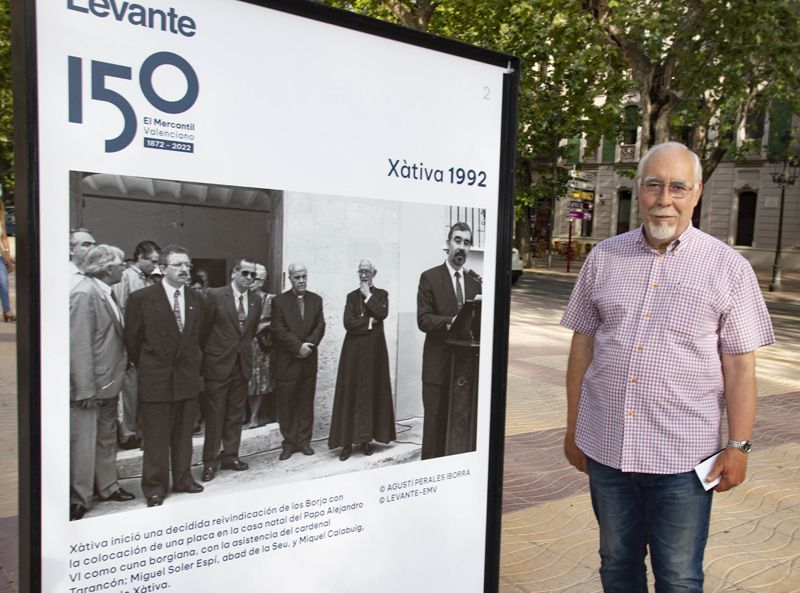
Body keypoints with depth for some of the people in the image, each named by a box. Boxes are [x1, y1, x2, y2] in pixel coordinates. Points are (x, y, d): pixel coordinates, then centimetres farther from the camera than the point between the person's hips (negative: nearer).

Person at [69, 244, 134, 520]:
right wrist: (85, 389, -23)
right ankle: (78, 499, 14)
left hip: (108, 383, 10)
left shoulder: (106, 293, 9)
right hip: (90, 386, -10)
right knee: (83, 443, 1)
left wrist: (118, 375, 11)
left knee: (107, 438, 20)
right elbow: (78, 344, -22)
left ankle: (107, 486, 34)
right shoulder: (84, 294, -18)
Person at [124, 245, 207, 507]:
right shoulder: (141, 298, -7)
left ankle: (183, 478, 28)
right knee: (155, 438, 4)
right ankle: (155, 486, 18)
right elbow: (133, 340, -1)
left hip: (187, 379, 4)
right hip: (155, 379, -4)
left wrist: (193, 364, 12)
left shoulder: (197, 301, 7)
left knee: (183, 435, 14)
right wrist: (146, 368, 4)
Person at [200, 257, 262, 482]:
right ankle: (210, 460, 14)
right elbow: (204, 327, -3)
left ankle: (230, 455, 23)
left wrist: (246, 352, 13)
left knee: (236, 413, 11)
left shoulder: (256, 301, 6)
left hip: (243, 364, 5)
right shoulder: (215, 296, -9)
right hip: (218, 363, -4)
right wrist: (207, 355, 2)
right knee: (215, 414, 3)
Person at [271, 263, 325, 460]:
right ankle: (289, 443, 12)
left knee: (306, 402, 7)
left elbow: (320, 326, 3)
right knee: (286, 404, 2)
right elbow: (279, 331, -9)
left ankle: (304, 441, 17)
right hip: (286, 361, -3)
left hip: (308, 360, 3)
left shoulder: (316, 300, 9)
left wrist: (308, 344, -12)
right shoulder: (279, 301, -2)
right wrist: (298, 347, -15)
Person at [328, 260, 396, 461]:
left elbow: (382, 313, -12)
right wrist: (370, 321, -8)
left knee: (372, 392, 2)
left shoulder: (381, 294, 9)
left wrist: (368, 296, -6)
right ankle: (347, 441, 1)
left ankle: (366, 438, 11)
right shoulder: (351, 296, 10)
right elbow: (348, 323, -4)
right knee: (350, 394, -2)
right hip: (354, 350, 0)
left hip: (374, 349, 0)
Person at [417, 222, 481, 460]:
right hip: (439, 364, -4)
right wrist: (452, 321, -25)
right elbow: (423, 319, -10)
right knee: (435, 421, 0)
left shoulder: (475, 282, 12)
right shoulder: (429, 277, -1)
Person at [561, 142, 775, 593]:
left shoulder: (729, 268, -3)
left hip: (682, 454, -2)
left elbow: (740, 365, -2)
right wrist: (574, 428, 8)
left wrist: (739, 445, -5)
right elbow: (583, 345, 7)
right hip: (605, 446, 3)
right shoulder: (604, 257, 3)